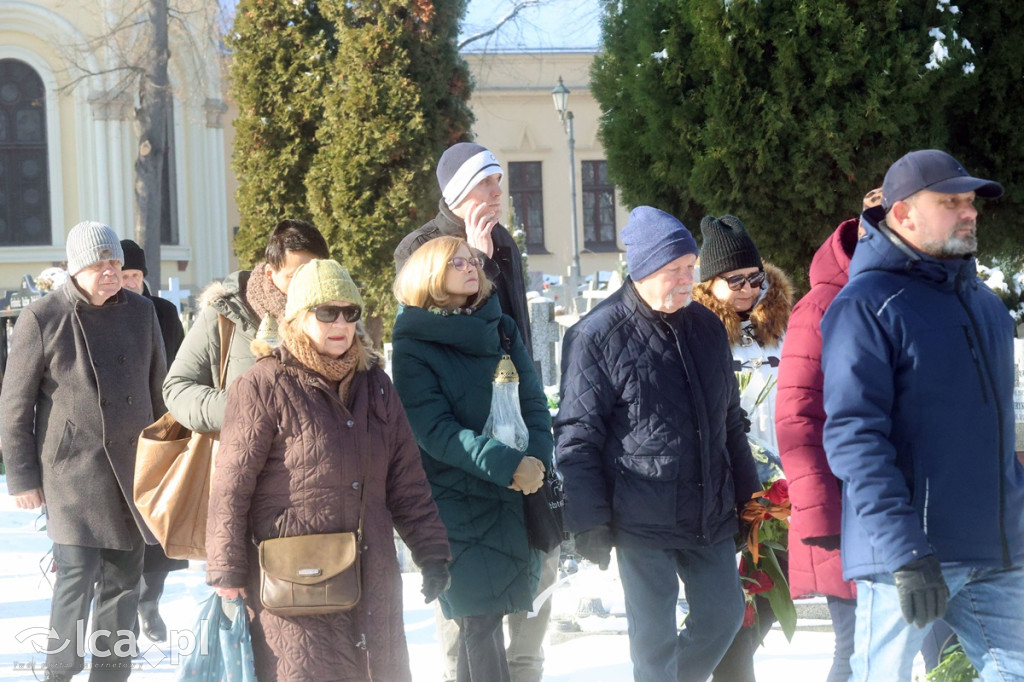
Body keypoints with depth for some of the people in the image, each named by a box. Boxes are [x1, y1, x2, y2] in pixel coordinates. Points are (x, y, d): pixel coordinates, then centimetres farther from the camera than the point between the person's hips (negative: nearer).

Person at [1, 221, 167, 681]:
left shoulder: (141, 314, 8)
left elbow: (158, 392, 16)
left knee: (123, 579, 8)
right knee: (77, 574, -13)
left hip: (133, 467, 5)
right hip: (72, 469, -5)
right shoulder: (42, 319, -6)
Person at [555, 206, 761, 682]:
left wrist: (747, 496, 18)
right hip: (642, 522, -6)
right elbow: (577, 438, -10)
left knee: (724, 615, 12)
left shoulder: (706, 327, 8)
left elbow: (729, 423, 18)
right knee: (655, 639, -1)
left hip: (710, 517, 6)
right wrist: (590, 523, -12)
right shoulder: (597, 337, -11)